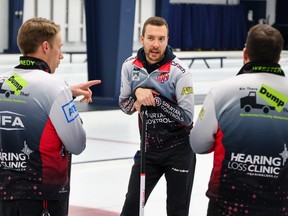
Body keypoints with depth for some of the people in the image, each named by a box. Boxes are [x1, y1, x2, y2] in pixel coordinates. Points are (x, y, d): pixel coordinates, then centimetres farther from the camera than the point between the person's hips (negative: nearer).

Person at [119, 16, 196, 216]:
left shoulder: (179, 71, -18)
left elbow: (187, 116, -18)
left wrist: (156, 100, -24)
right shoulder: (130, 66, -4)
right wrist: (138, 93, -17)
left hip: (179, 151, -4)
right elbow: (124, 105, 4)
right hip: (148, 149, 4)